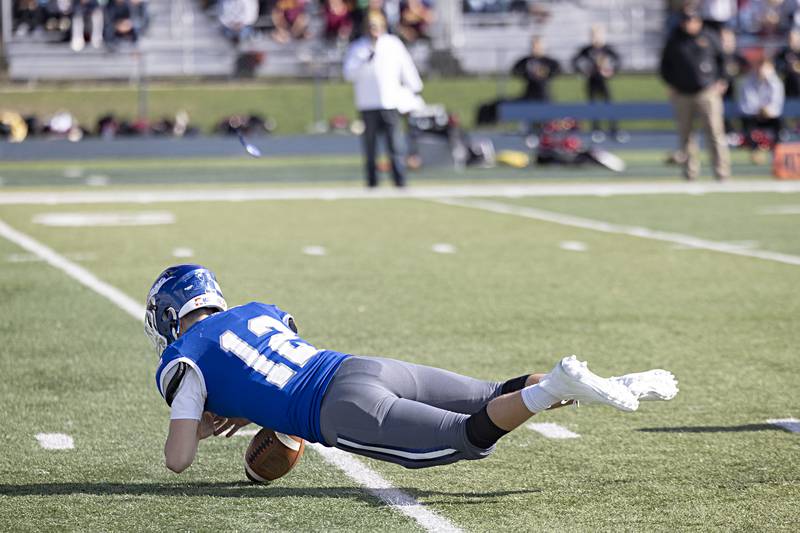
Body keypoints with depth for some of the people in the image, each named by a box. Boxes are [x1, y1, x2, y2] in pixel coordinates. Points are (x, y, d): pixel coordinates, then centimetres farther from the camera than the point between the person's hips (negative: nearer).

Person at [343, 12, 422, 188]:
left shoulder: (394, 44, 9)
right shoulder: (357, 47, 7)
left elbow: (406, 67, 15)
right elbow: (349, 74, -2)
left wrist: (414, 90, 17)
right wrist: (365, 61, -15)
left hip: (391, 101, 0)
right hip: (368, 105, 0)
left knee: (395, 143, -8)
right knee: (370, 145, 2)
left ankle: (400, 180, -8)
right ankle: (372, 181, 9)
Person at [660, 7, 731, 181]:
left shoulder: (708, 38, 5)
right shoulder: (674, 41, 7)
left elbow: (722, 59, 14)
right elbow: (665, 65, 16)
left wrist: (719, 81, 6)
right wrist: (670, 85, 5)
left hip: (707, 92, -2)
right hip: (682, 94, 2)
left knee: (715, 132, -9)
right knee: (685, 134, 4)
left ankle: (722, 171, -9)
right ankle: (690, 171, 13)